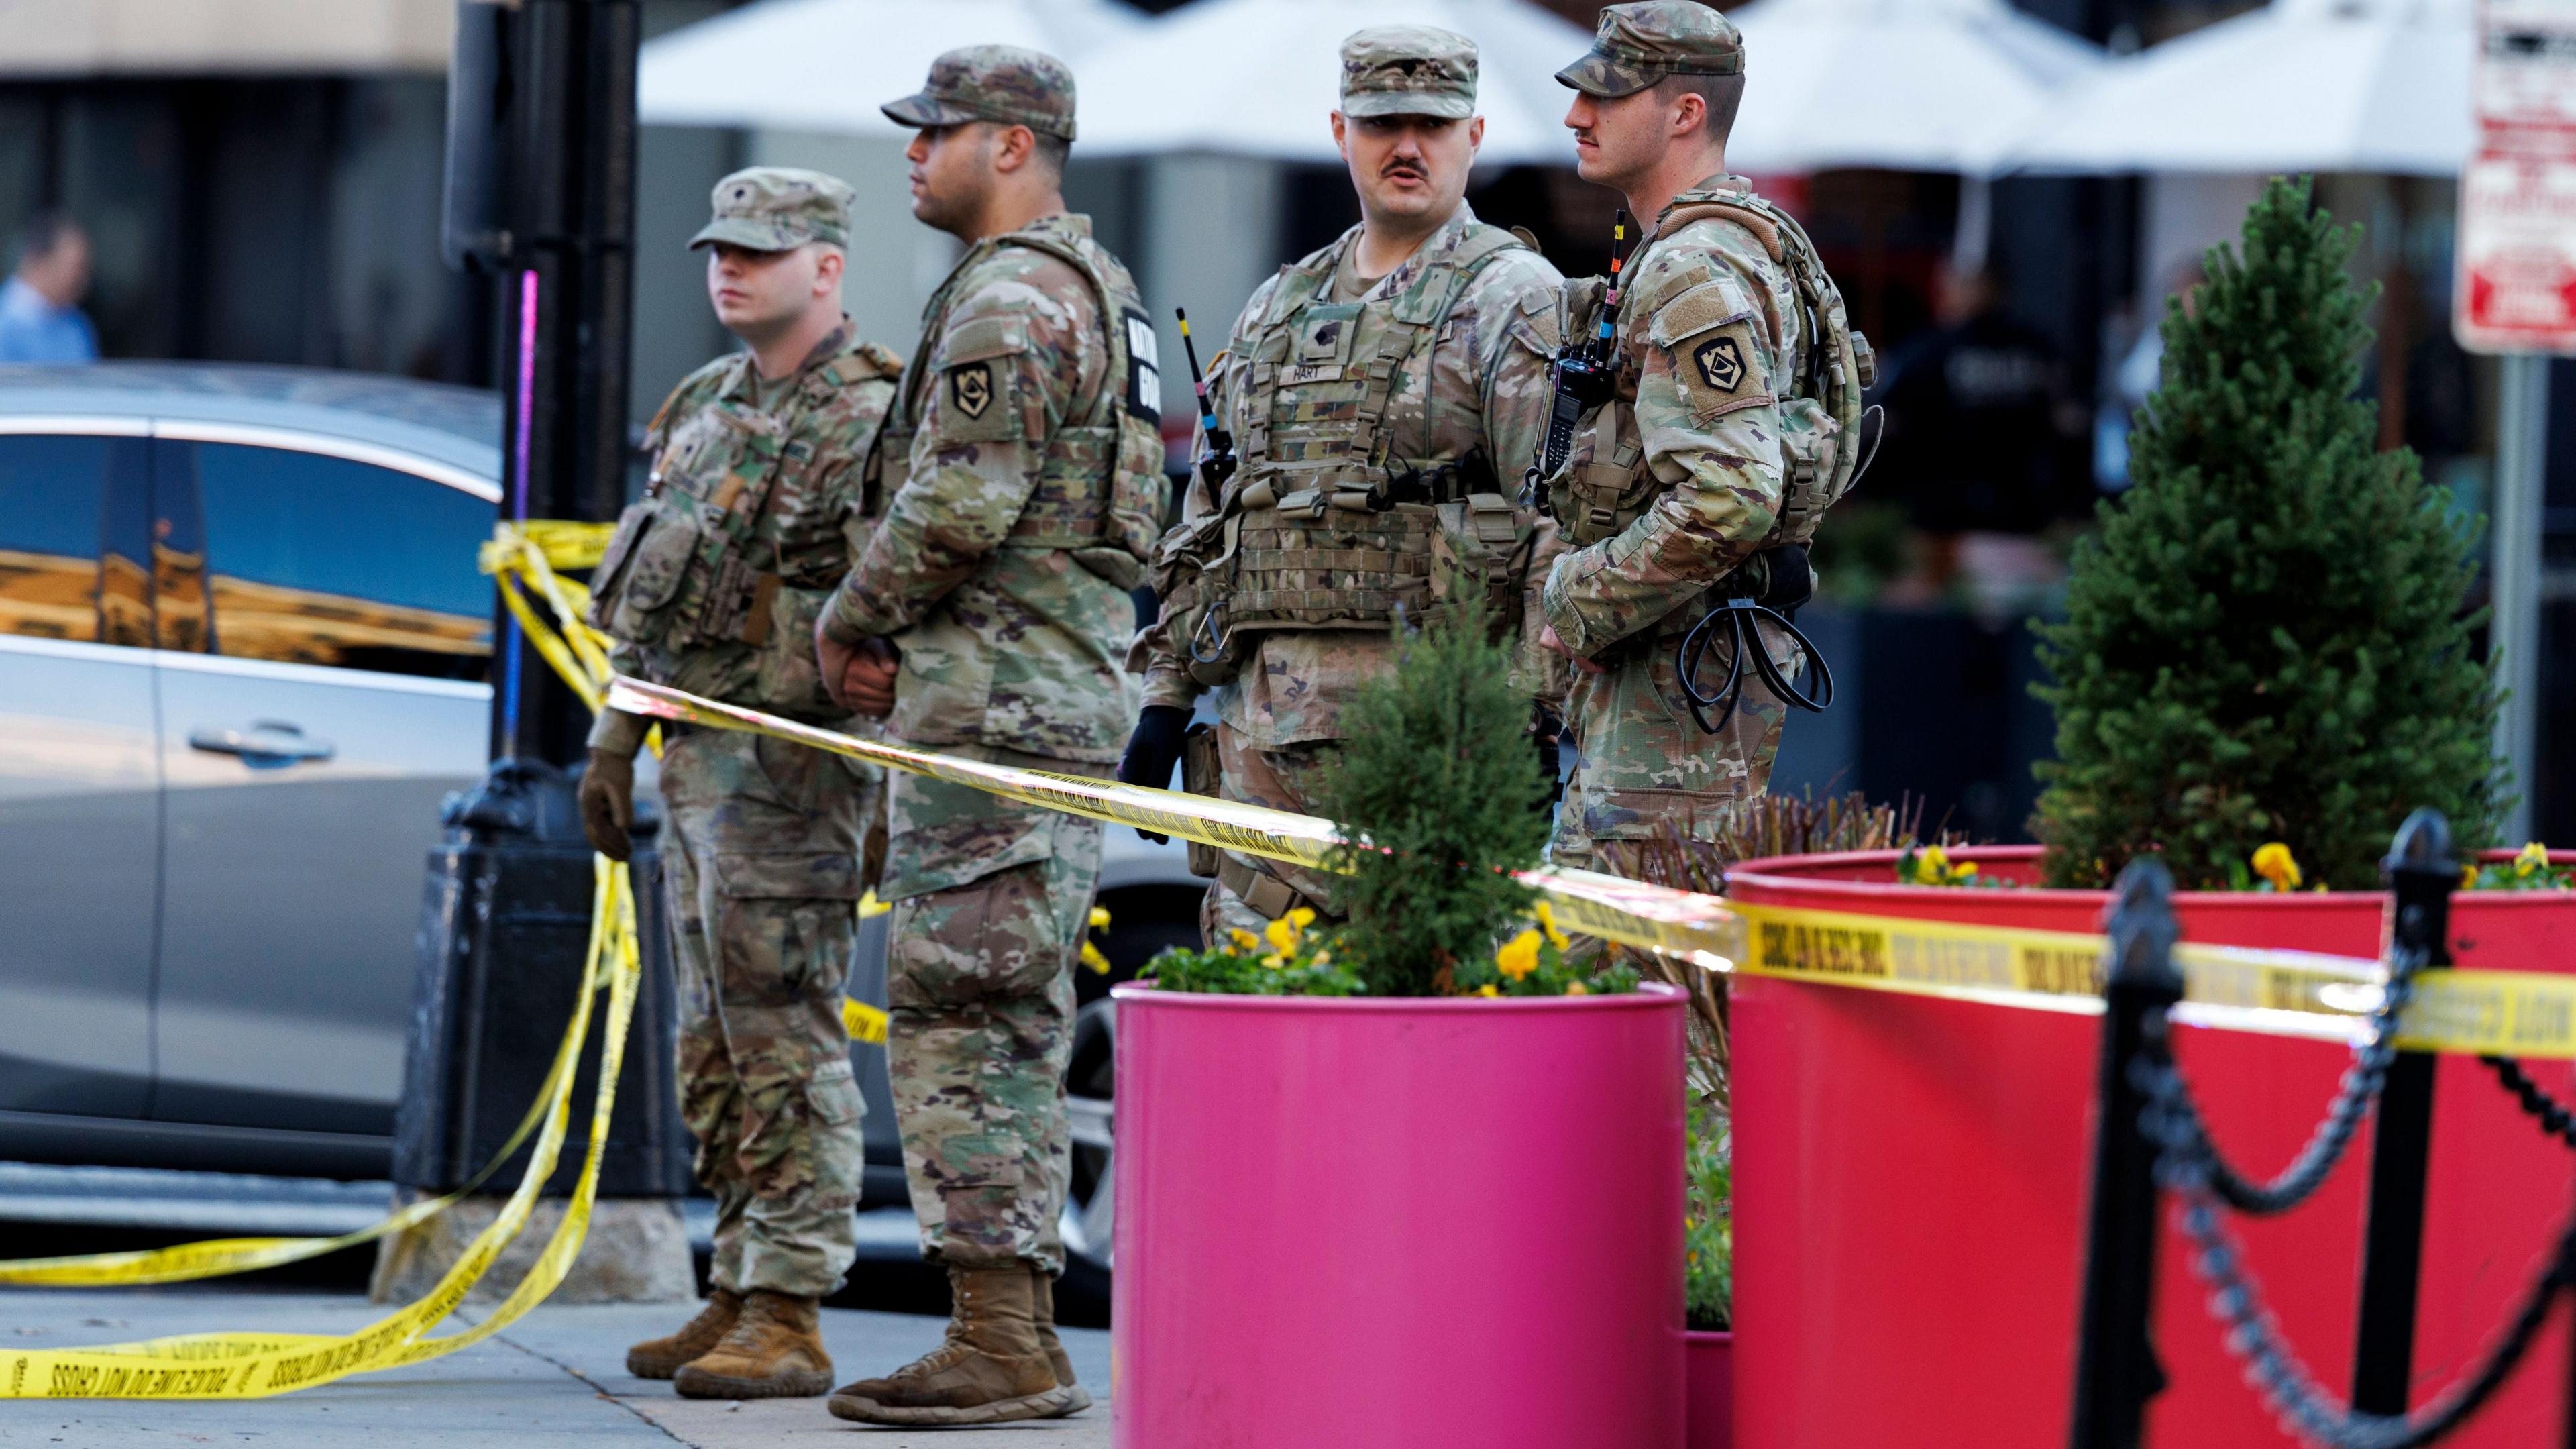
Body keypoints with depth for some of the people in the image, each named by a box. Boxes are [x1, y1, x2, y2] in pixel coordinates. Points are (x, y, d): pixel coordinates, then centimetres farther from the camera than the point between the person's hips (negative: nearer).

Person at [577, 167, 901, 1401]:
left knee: (785, 1038, -10)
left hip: (792, 760, -9)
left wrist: (895, 791, -21)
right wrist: (614, 740, 20)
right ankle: (738, 1294, 17)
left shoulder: (874, 418, -11)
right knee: (717, 1044, 11)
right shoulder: (705, 407, 16)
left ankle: (790, 1319, -10)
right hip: (696, 753, 9)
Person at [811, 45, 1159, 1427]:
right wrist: (906, 641, 15)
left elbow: (962, 501, -22)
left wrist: (851, 621, -6)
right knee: (1015, 1023, 12)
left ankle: (994, 1339, -12)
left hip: (993, 694, -11)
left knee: (954, 1015, -10)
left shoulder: (1006, 299, -13)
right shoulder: (1098, 292, 20)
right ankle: (1022, 1336, 14)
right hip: (1078, 683, 11)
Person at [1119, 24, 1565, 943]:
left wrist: (1537, 716, -17)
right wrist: (1167, 694, 17)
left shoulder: (1516, 305, -2)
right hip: (1263, 714, 7)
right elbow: (1206, 520, 24)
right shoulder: (1276, 311, 20)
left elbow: (1561, 529, -10)